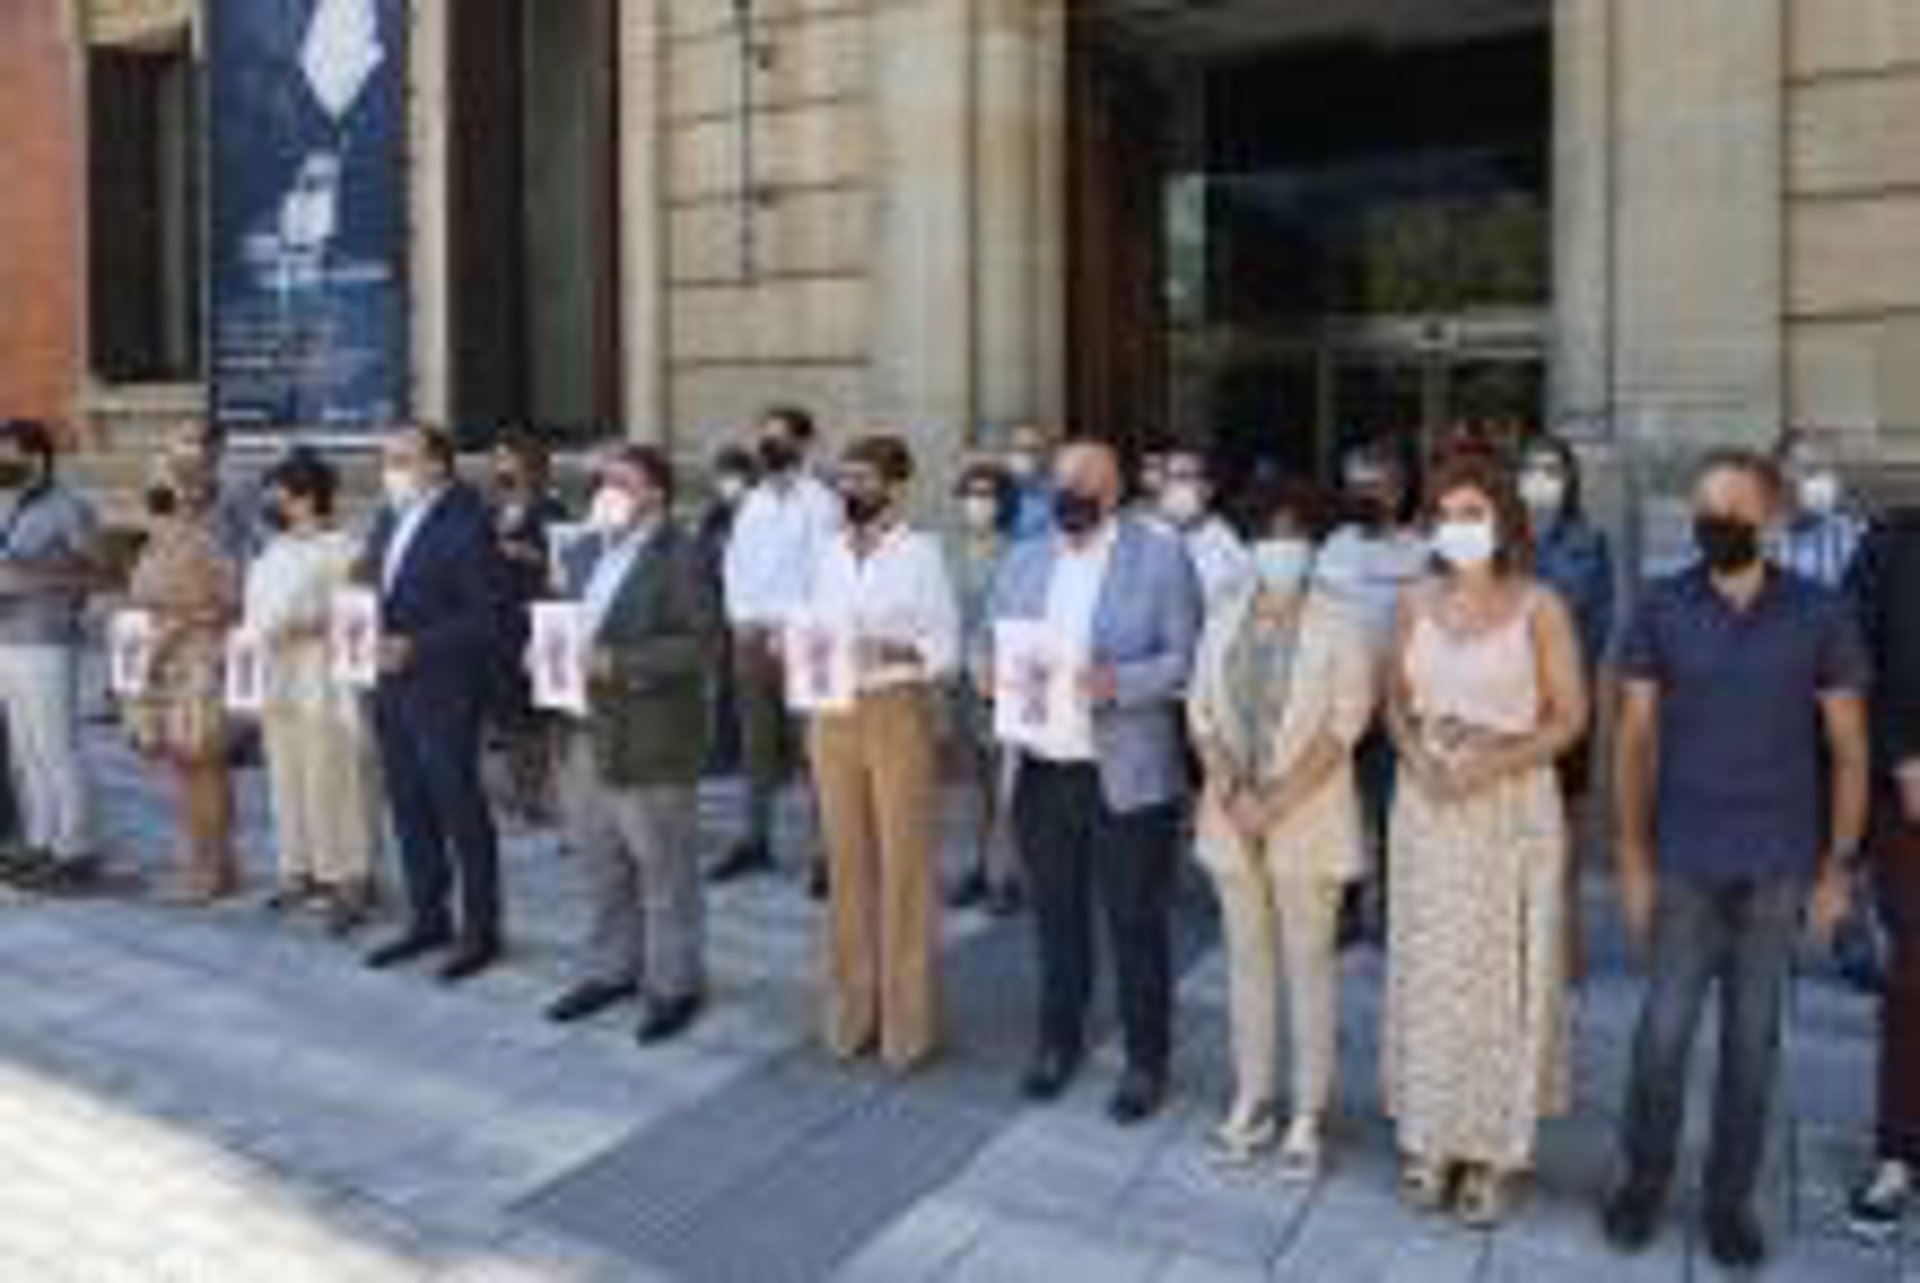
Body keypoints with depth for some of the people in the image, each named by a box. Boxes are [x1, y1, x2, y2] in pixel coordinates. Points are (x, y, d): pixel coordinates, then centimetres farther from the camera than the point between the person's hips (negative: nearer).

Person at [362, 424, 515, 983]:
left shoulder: (466, 526, -14)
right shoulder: (389, 520, 12)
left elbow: (489, 619, -17)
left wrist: (415, 648, -21)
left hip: (443, 692, -8)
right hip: (391, 690, 8)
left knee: (461, 810, 1)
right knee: (410, 810, 15)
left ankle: (480, 930, 14)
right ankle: (427, 920, 28)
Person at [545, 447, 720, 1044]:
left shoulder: (682, 558, -9)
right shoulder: (582, 551, 16)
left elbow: (700, 643, -17)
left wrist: (619, 665, -23)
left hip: (651, 743, -7)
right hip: (583, 734, 8)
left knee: (664, 871, 3)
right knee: (602, 866, 17)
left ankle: (673, 984, 15)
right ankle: (610, 969, 31)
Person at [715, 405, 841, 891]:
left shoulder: (819, 502, -5)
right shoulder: (753, 501, 16)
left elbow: (824, 574, -11)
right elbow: (735, 562, 16)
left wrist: (790, 631, -14)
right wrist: (740, 619, 2)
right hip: (751, 636, 6)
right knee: (757, 742, 11)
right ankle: (755, 840, 20)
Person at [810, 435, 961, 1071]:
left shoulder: (921, 553, -4)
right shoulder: (832, 553, 12)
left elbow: (946, 649, -8)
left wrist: (894, 651, -24)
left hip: (899, 713, -5)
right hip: (835, 716, 5)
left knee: (905, 867, -1)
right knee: (848, 865, 10)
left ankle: (907, 1025, 10)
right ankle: (852, 1015, 22)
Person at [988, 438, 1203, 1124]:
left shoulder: (1161, 558, -3)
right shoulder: (1025, 560, 13)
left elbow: (1186, 658, -9)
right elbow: (998, 644, 16)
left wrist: (1118, 682, -24)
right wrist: (991, 670, -7)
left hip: (1126, 776, -4)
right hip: (1041, 771, 5)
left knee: (1136, 925, 6)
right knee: (1056, 917, 16)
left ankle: (1146, 1062, 21)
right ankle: (1058, 1042, 33)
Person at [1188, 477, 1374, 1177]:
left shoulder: (1336, 627, -5)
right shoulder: (1223, 619, 7)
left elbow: (1343, 725, -11)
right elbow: (1201, 712, 4)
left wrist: (1278, 800, -18)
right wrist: (1231, 788, -11)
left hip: (1307, 818, -4)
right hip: (1232, 818, 4)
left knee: (1309, 963, 3)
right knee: (1247, 956, 12)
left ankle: (1309, 1115, 12)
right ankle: (1252, 1100, 23)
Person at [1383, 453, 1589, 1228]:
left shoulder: (1538, 608, -6)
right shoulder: (1418, 603, 6)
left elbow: (1570, 716, -5)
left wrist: (1494, 762, -17)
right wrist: (1417, 757, -9)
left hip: (1512, 809, -3)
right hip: (1426, 808, 3)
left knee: (1503, 976, 2)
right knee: (1428, 973, 8)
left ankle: (1495, 1150, 14)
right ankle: (1430, 1140, 20)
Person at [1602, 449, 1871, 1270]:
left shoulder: (1819, 616, -1)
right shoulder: (1661, 610, -1)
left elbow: (1848, 748, 3)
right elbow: (1635, 739, 3)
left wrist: (1837, 865, 0)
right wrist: (1634, 858, -1)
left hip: (1777, 869, 0)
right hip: (1684, 864, 0)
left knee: (1753, 1040, 9)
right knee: (1663, 1032, 3)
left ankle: (1730, 1201, 24)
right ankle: (1643, 1180, 23)